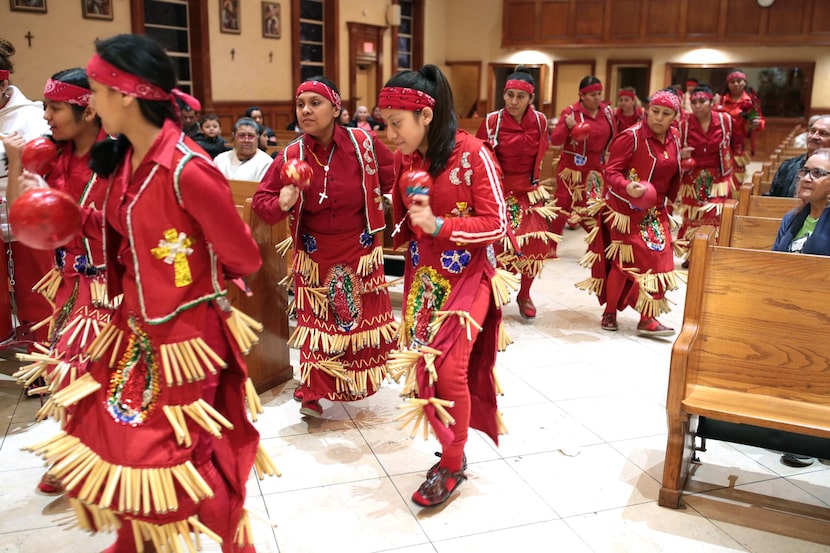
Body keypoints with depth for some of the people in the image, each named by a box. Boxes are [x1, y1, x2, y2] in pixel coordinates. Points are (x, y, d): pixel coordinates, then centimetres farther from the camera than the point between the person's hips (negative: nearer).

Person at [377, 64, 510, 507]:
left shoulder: (473, 154, -17)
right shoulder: (403, 158, 1)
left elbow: (497, 224, -16)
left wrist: (439, 226, -24)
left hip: (468, 275, -5)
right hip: (424, 275, 6)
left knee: (450, 368, -11)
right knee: (424, 362, 5)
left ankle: (452, 464, 11)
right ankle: (452, 450, 27)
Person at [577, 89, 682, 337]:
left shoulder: (673, 139, 6)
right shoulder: (631, 136, -15)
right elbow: (611, 171, -20)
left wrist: (668, 200, 16)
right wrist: (627, 187, -37)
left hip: (655, 211, 6)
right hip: (626, 209, -6)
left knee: (657, 259, 0)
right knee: (623, 260, -1)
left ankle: (648, 317, 7)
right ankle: (610, 312, 17)